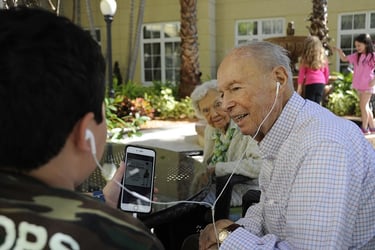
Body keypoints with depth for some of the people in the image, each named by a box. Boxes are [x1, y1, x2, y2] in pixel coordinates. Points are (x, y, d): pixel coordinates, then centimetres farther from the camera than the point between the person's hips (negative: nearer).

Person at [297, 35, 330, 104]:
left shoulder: (305, 58, 1)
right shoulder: (323, 57, 10)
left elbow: (301, 74, 0)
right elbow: (327, 73, 14)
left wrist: (299, 87, 4)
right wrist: (325, 83, 26)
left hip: (310, 84, -3)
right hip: (321, 83, 4)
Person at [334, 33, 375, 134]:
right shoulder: (356, 56, 7)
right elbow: (344, 58, 16)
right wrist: (339, 51, -2)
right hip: (359, 85, 7)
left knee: (363, 106, -7)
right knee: (365, 106, 14)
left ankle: (364, 128, 2)